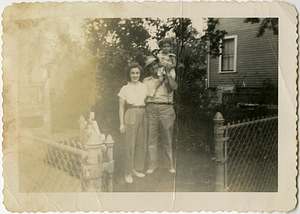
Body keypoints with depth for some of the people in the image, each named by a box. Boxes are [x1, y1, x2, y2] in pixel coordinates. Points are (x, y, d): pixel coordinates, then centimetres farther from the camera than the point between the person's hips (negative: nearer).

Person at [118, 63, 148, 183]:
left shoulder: (145, 87, 10)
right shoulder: (125, 89, 2)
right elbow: (121, 107, 2)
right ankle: (128, 172, 7)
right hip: (131, 115, -3)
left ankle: (137, 169, 21)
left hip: (143, 115, 4)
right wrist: (121, 123, -3)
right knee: (130, 144, -3)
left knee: (141, 144, 7)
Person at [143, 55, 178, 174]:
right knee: (151, 139, 1)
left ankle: (170, 165, 15)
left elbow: (174, 87, -6)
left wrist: (168, 74, -1)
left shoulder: (167, 78, 15)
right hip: (151, 109, 1)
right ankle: (152, 165, 12)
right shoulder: (146, 81, 18)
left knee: (167, 139, 3)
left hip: (166, 109, -1)